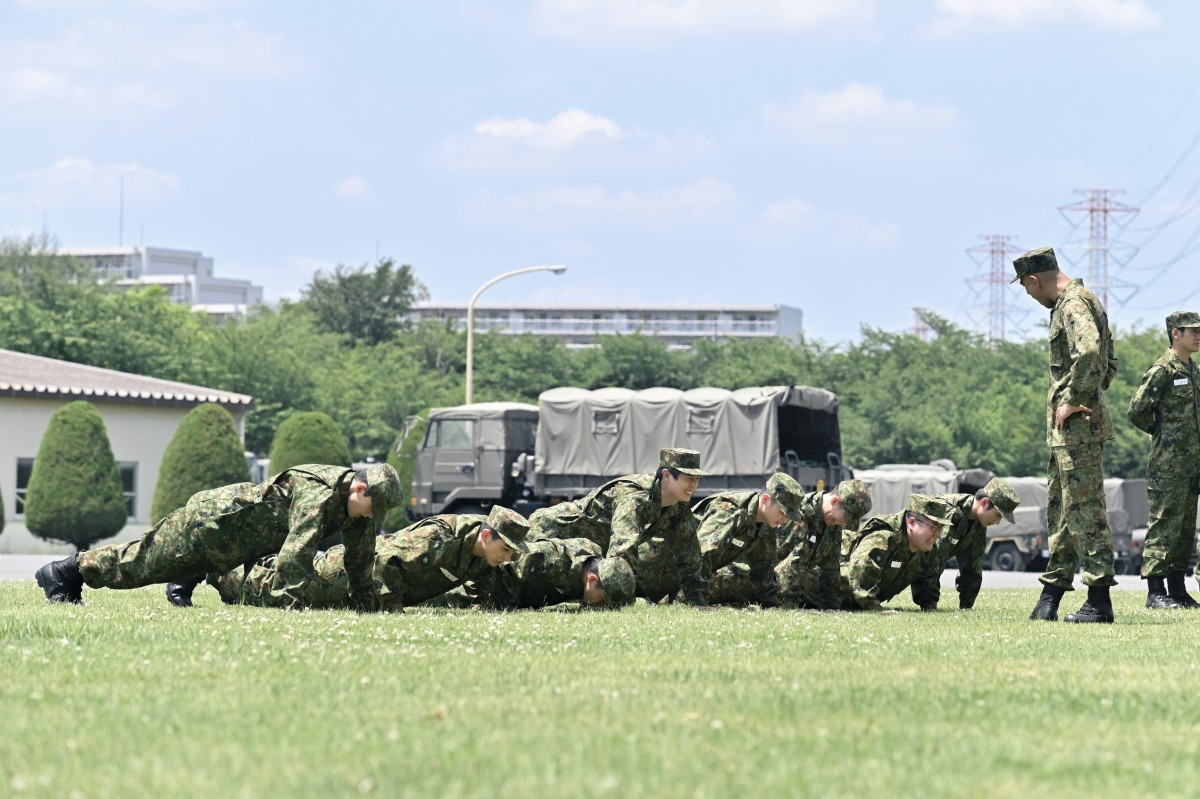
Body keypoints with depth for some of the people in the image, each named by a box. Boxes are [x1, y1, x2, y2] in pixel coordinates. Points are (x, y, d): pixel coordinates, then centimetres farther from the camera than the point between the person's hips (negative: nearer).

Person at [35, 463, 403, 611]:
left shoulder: (354, 502, -4)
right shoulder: (319, 495, -33)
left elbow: (360, 557, 7)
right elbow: (297, 552, -42)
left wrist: (366, 603, 7)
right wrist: (285, 602, -47)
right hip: (210, 521, -8)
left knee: (141, 564, 22)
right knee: (136, 564, 6)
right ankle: (65, 571, 22)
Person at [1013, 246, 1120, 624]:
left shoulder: (1073, 305, -14)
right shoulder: (1085, 301, 19)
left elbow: (1090, 353, -32)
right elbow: (1109, 362, 27)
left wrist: (1072, 402, -22)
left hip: (1077, 424, -11)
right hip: (1067, 429, 11)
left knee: (1084, 508, -9)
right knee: (1060, 508, 14)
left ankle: (1100, 602, -10)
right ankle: (1052, 593, 19)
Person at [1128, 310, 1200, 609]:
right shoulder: (1162, 370, -11)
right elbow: (1137, 411, -17)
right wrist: (1162, 433, -3)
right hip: (1168, 462, -8)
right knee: (1165, 524, -8)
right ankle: (1155, 592, -8)